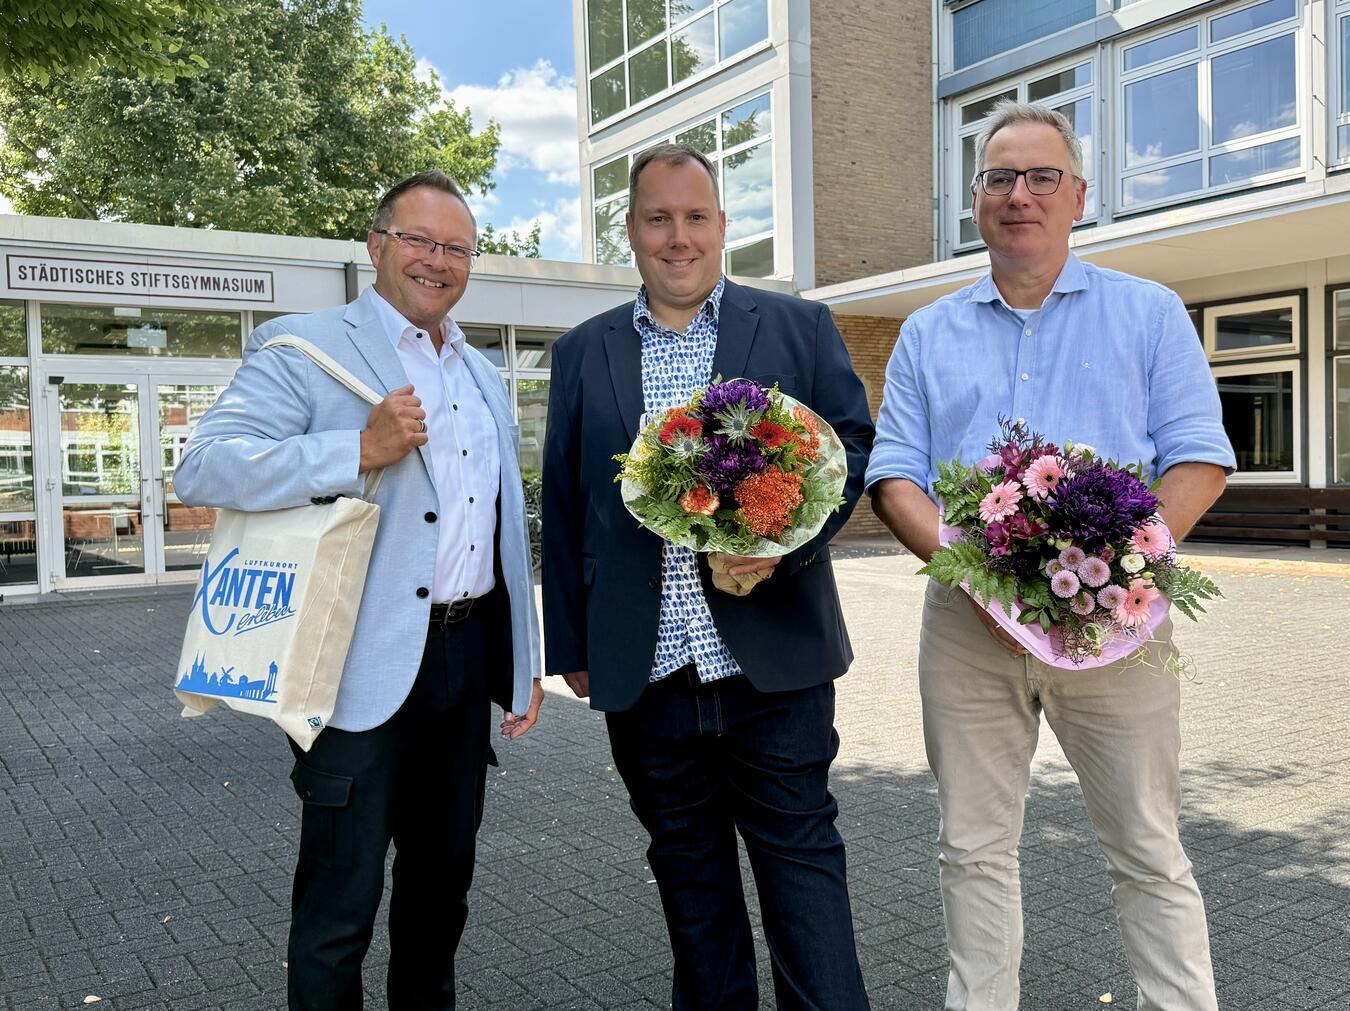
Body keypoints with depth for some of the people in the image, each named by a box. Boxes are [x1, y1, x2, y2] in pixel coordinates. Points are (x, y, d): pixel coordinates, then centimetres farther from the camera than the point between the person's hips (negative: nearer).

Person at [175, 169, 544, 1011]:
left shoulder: (485, 377, 16)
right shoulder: (302, 348, -5)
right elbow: (204, 468, -17)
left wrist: (525, 658, 17)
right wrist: (360, 450, -28)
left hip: (470, 657, 6)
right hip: (368, 669, -6)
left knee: (443, 878, 20)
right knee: (341, 903, 4)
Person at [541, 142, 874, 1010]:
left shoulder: (800, 329, 5)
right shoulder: (582, 354, 10)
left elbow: (854, 447, 1)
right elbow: (563, 510, 10)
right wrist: (570, 645, 9)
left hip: (774, 659, -2)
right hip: (645, 674, 3)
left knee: (801, 854, 6)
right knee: (688, 870, 16)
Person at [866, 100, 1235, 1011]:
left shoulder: (1149, 313, 7)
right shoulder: (930, 334, 12)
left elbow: (1200, 461, 1)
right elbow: (894, 476, 5)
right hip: (965, 620, 2)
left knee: (1149, 854, 6)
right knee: (975, 850, 11)